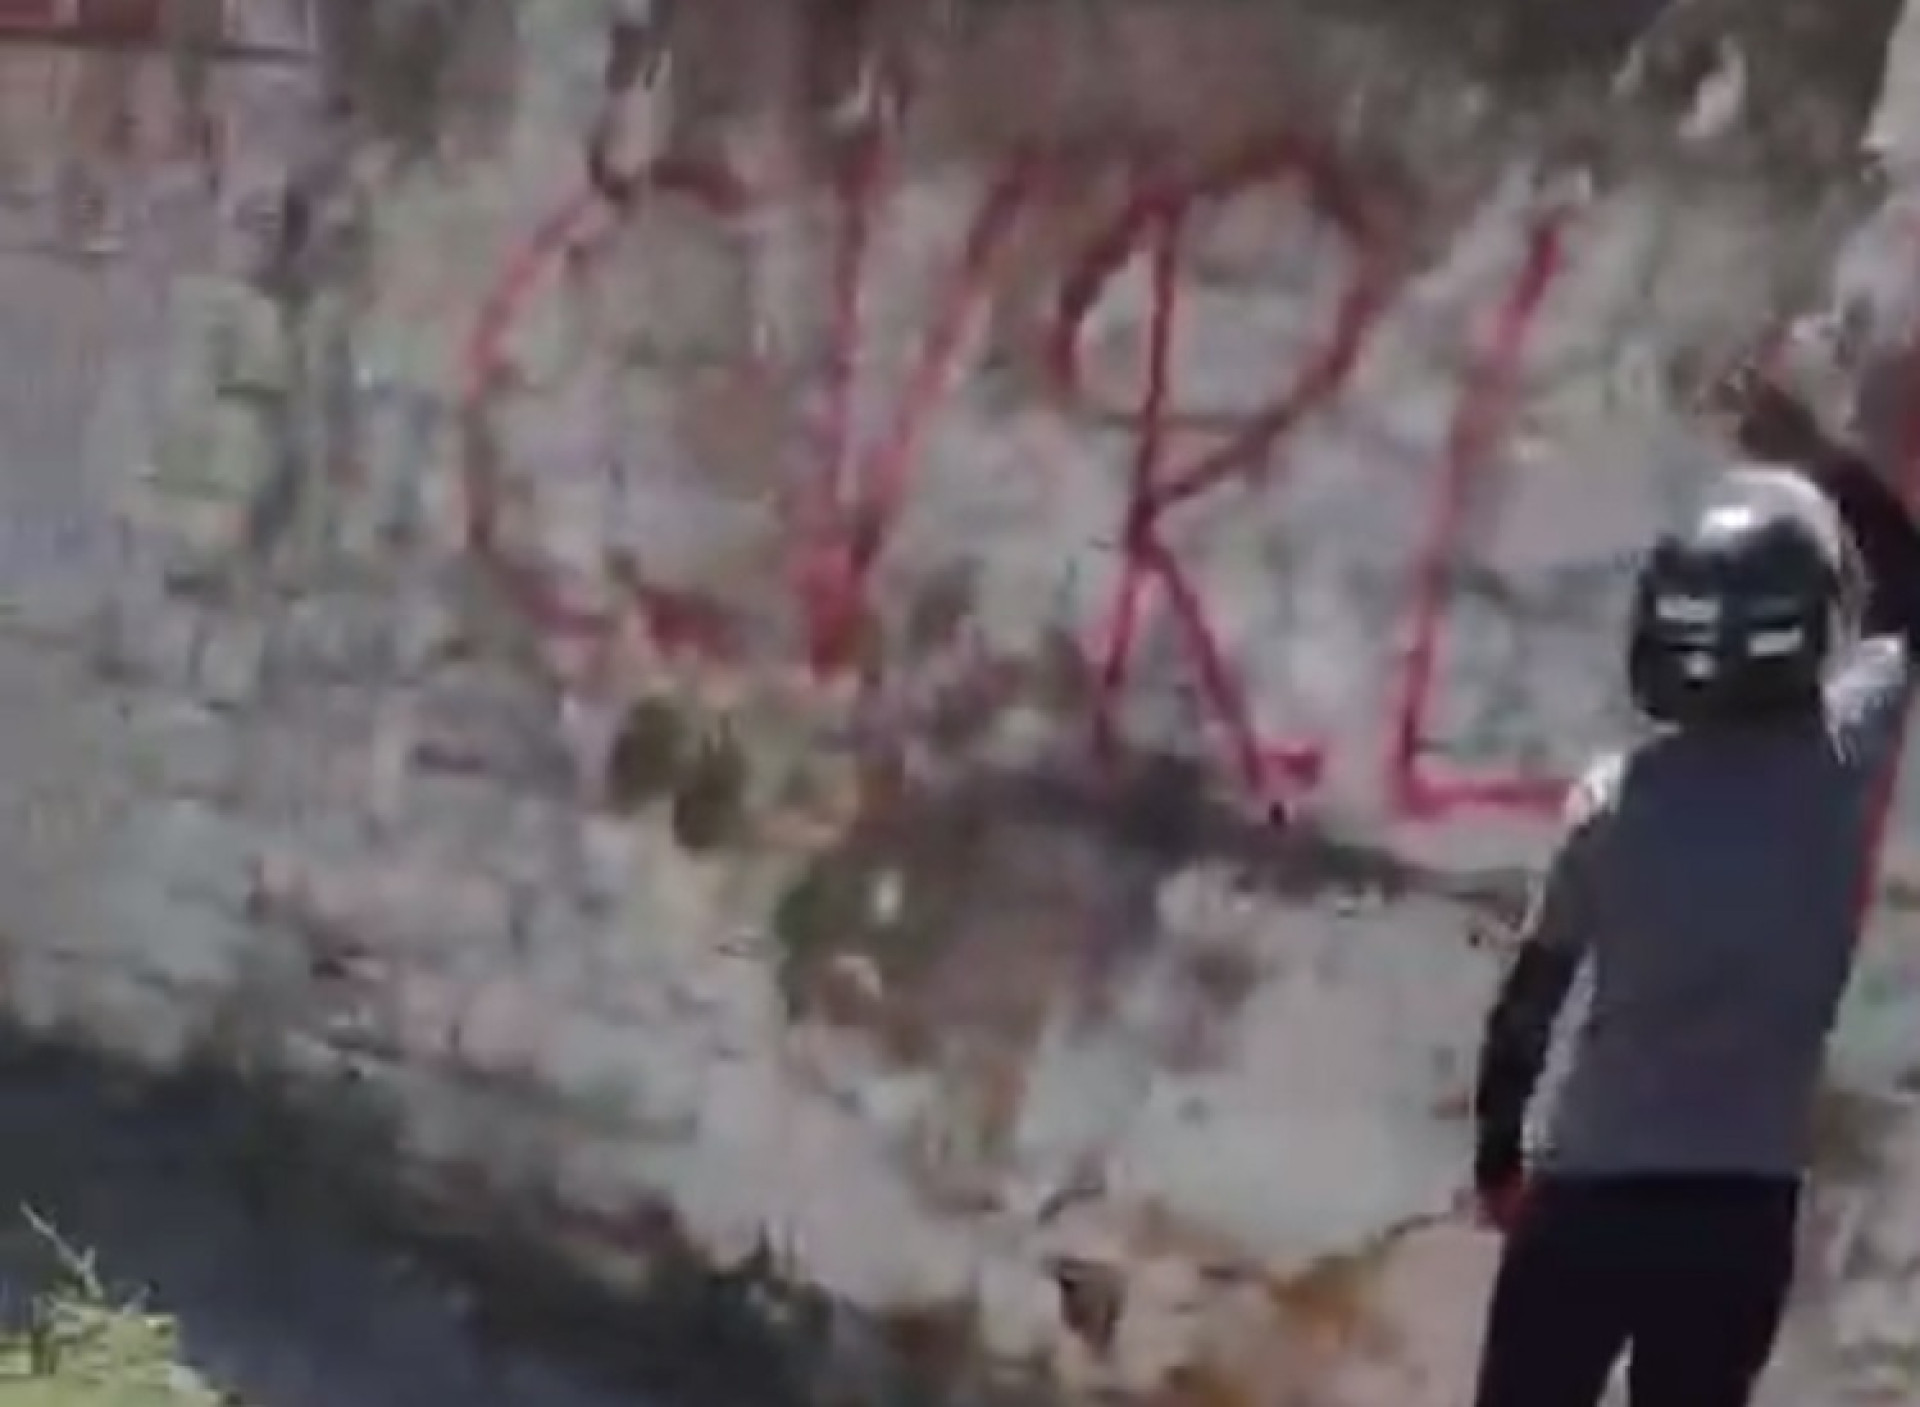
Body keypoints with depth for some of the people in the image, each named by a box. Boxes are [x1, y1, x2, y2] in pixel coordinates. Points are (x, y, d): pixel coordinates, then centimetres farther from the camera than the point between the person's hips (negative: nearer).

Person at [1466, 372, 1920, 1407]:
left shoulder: (1613, 798, -9)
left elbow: (1527, 1006, 0)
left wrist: (1495, 1157, 13)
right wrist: (1820, 460, 24)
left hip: (1590, 1190, -1)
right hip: (1747, 1203, 1)